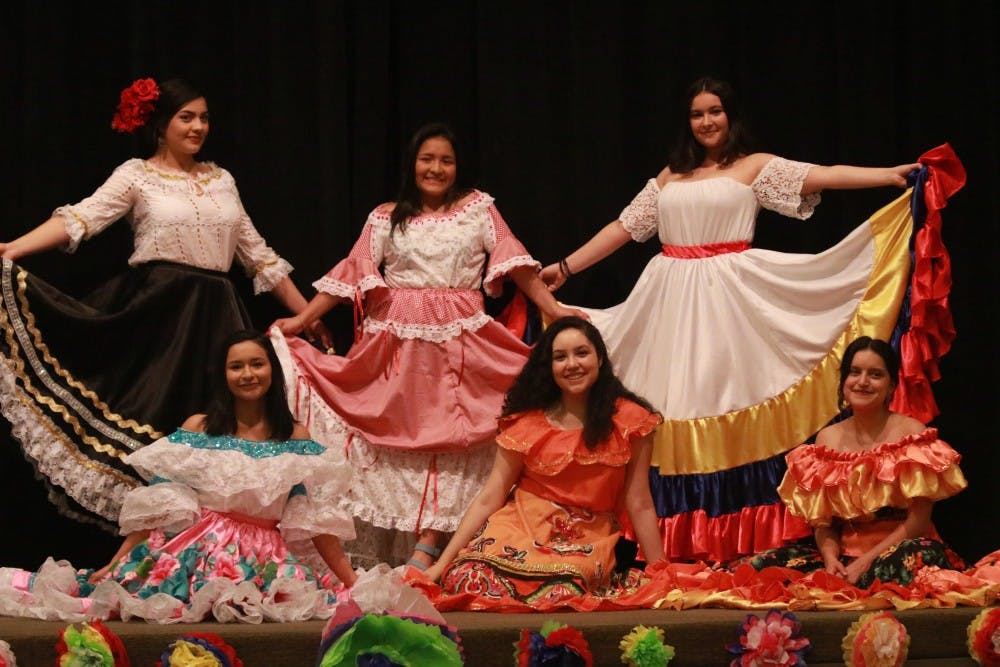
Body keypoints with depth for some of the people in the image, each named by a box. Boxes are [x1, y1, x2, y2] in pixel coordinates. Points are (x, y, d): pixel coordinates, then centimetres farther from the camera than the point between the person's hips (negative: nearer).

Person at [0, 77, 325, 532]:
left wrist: (306, 312, 16)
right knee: (156, 426, -6)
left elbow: (256, 251, 18)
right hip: (158, 314, -4)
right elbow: (81, 219, -12)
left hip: (214, 318, 4)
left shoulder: (221, 179, 15)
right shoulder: (138, 175, 1)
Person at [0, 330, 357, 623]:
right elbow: (159, 503, 6)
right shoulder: (198, 428, 10)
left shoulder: (295, 438, 10)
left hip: (267, 559, 2)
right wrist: (116, 562, -2)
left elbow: (316, 517, 8)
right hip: (200, 547, -2)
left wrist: (353, 583, 0)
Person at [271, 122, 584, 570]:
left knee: (448, 439, -7)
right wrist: (301, 319, 5)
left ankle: (426, 547, -11)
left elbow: (516, 264, 4)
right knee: (401, 436, 1)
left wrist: (555, 311, -4)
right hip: (398, 340, 1)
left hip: (459, 342, -1)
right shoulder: (386, 218, 10)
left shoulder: (478, 208, 8)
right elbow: (350, 274, 9)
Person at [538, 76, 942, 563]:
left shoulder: (756, 167, 5)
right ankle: (681, 541, 2)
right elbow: (623, 227, 21)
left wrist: (890, 174, -17)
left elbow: (821, 175, -5)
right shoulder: (669, 177, 18)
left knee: (728, 392, -7)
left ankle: (740, 540, -4)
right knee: (675, 405, -1)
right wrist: (564, 268, 19)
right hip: (673, 300, 4)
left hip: (727, 298, -4)